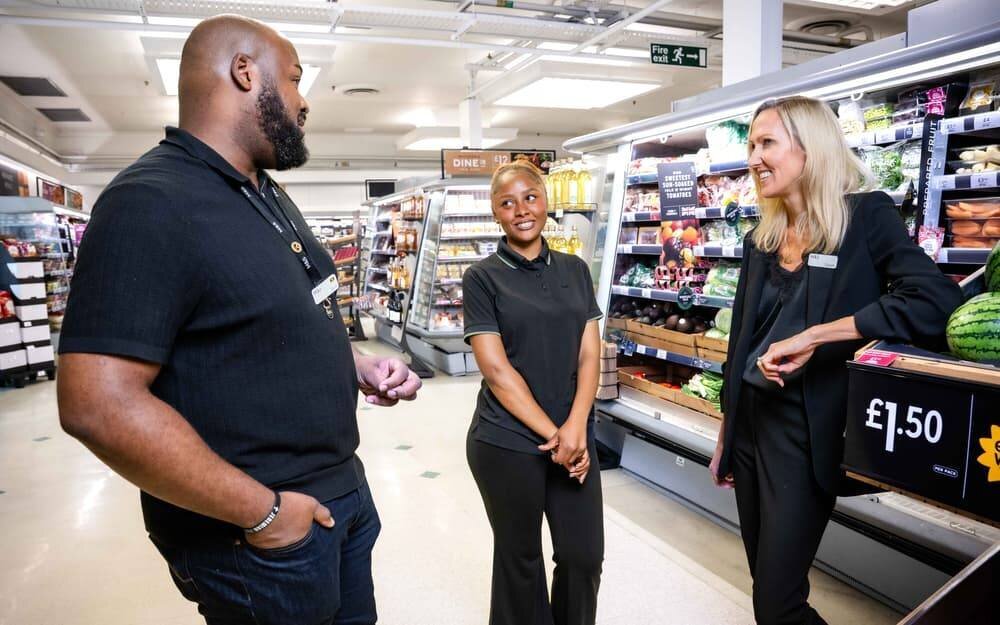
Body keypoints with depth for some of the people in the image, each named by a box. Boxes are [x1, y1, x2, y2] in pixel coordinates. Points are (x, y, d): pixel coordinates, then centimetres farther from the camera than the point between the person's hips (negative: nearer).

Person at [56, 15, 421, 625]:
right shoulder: (151, 202, -21)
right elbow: (100, 406, -27)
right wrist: (262, 511, -21)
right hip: (261, 535, -8)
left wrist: (358, 365, 2)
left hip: (343, 487, 9)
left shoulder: (272, 198, 9)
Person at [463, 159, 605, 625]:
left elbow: (589, 355, 2)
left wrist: (575, 427, -12)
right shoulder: (482, 279, -5)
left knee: (585, 555, 11)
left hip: (575, 436, 4)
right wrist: (551, 434, -13)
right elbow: (496, 370, -11)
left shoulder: (574, 271, 7)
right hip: (507, 442, -3)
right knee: (520, 559, 12)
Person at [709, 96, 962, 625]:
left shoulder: (866, 216, -7)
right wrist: (725, 435, 17)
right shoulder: (759, 242, 9)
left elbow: (936, 301, -23)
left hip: (808, 429, -6)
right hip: (751, 419, 6)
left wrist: (812, 336, -25)